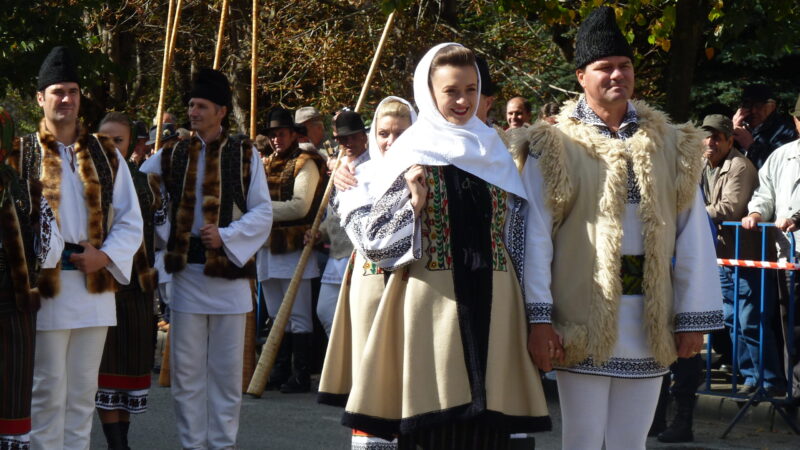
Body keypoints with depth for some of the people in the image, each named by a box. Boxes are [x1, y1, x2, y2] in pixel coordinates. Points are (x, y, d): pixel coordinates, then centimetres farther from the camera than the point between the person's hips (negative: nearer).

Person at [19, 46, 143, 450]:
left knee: (83, 389, 10)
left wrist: (105, 256, -7)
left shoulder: (106, 156, 10)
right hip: (45, 286, -4)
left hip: (95, 286, 4)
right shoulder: (21, 154, 0)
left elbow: (130, 220, 9)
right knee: (48, 388, -2)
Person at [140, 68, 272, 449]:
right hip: (186, 271, 2)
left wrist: (226, 237, -13)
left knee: (227, 370, 4)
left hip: (230, 273, -1)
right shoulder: (171, 156, 7)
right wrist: (165, 233, -3)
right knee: (186, 370, 4)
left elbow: (263, 213, -1)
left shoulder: (245, 154, 2)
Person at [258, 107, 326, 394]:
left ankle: (301, 376, -4)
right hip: (268, 248, 7)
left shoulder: (305, 164, -5)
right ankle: (280, 372, 19)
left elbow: (300, 206, -16)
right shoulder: (266, 166, 17)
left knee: (298, 316, -5)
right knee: (277, 315, 12)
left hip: (293, 249, -7)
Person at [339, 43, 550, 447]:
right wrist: (414, 203, -15)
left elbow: (517, 232, 17)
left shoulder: (493, 149, 13)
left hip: (491, 301, 4)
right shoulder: (411, 153, 1)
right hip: (432, 297, -3)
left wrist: (529, 307, 13)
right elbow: (374, 241, -2)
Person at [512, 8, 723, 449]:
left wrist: (694, 319, 1)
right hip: (582, 324, -3)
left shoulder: (671, 144, 7)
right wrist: (538, 317, -11)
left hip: (650, 322, 3)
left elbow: (693, 236, 6)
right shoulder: (554, 146, -2)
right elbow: (534, 235, -6)